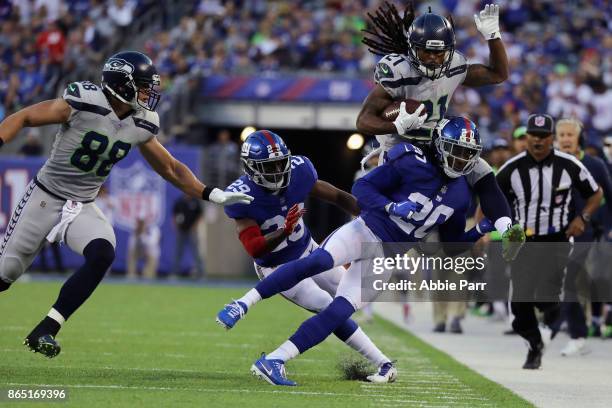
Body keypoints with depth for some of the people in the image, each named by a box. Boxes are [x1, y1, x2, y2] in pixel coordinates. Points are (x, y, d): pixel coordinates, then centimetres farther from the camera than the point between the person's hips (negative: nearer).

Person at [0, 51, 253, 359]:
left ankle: (45, 331, -17)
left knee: (102, 255, -23)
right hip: (44, 198, -4)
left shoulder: (140, 126, -3)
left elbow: (171, 169, 10)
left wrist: (214, 195, 2)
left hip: (82, 208, 4)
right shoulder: (83, 104, -20)